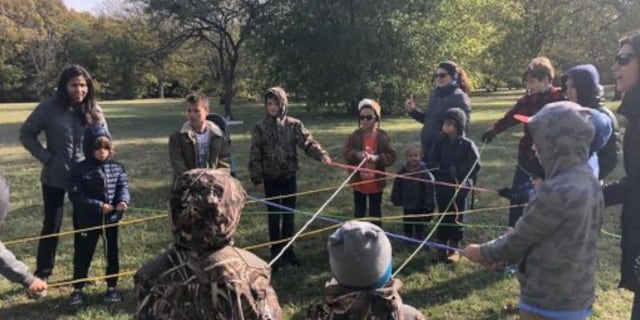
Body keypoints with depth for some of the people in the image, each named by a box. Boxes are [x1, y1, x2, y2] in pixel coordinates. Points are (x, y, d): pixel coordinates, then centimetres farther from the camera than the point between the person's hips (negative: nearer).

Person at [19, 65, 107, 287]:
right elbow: (26, 134, -3)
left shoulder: (94, 110, -2)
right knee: (52, 226, 6)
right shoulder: (49, 107, -10)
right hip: (55, 177, -2)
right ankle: (42, 275, 20)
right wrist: (47, 158, -11)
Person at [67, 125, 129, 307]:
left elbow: (123, 186, -1)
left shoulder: (117, 167, 0)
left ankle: (111, 287, 26)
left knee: (112, 253, 11)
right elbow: (75, 195, -14)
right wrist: (98, 206, -23)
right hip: (87, 221, -2)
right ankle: (78, 289, 24)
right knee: (82, 255, 9)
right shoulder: (80, 170, -9)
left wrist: (123, 201, -23)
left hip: (111, 219, 3)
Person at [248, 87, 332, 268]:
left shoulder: (294, 125, -2)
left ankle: (288, 250, 26)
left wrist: (322, 155, -31)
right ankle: (276, 253, 19)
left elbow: (308, 142, -12)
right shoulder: (260, 128, -4)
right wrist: (257, 180, -6)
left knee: (289, 215, 11)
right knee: (274, 217, 6)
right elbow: (255, 156, -3)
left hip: (289, 178, 1)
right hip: (270, 180, -1)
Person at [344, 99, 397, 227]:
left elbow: (391, 156, -10)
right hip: (358, 181, 1)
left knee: (375, 211, 14)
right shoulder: (354, 135, -4)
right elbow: (347, 153, -13)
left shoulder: (383, 136, -6)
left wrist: (376, 158, -27)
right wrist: (357, 155, -33)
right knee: (359, 211, 15)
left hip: (376, 182, -1)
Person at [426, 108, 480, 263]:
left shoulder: (467, 144, -9)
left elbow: (476, 165, -11)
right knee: (442, 218, 11)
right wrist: (444, 169, -15)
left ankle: (454, 248, 19)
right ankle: (442, 247, 22)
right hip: (442, 187, 3)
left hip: (460, 188, -3)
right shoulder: (439, 142, 1)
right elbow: (430, 162, 0)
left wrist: (457, 170, -16)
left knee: (457, 219, 7)